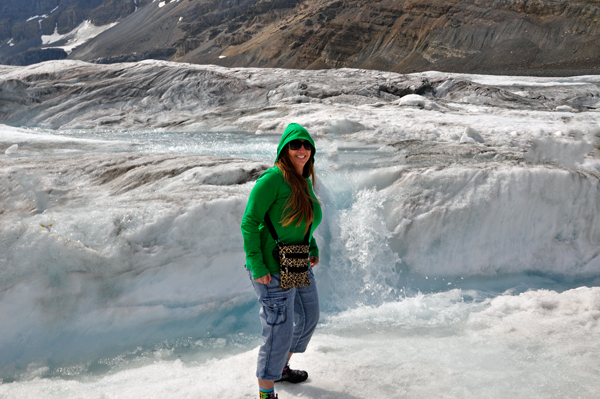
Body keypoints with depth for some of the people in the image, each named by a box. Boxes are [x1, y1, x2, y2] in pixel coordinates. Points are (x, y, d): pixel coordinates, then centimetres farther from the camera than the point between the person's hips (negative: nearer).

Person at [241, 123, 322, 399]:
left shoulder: (305, 182, 10)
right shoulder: (273, 178, -17)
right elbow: (249, 222, -18)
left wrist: (313, 249, 11)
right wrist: (256, 266, -21)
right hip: (273, 270, -9)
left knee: (308, 318, 22)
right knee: (279, 331, -4)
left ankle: (281, 368, 44)